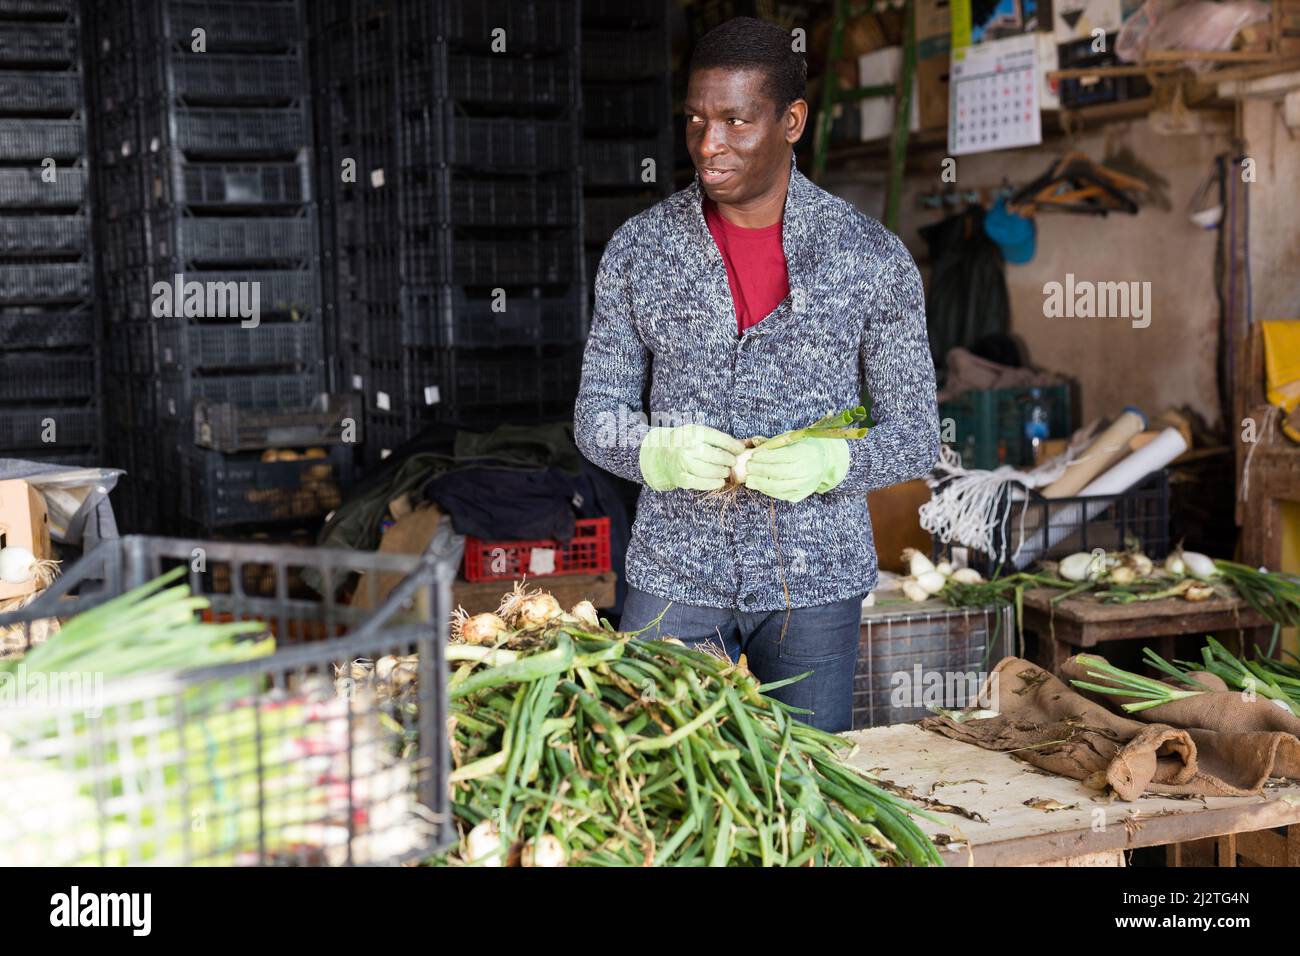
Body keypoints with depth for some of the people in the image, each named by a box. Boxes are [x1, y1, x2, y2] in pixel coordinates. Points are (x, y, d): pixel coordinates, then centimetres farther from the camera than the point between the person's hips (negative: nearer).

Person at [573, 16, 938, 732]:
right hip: (673, 574, 1)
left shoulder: (872, 257, -4)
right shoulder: (639, 248, 0)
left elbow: (915, 436, 0)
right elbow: (596, 414, 4)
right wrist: (659, 451, -17)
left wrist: (829, 463, -20)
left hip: (815, 577, 0)